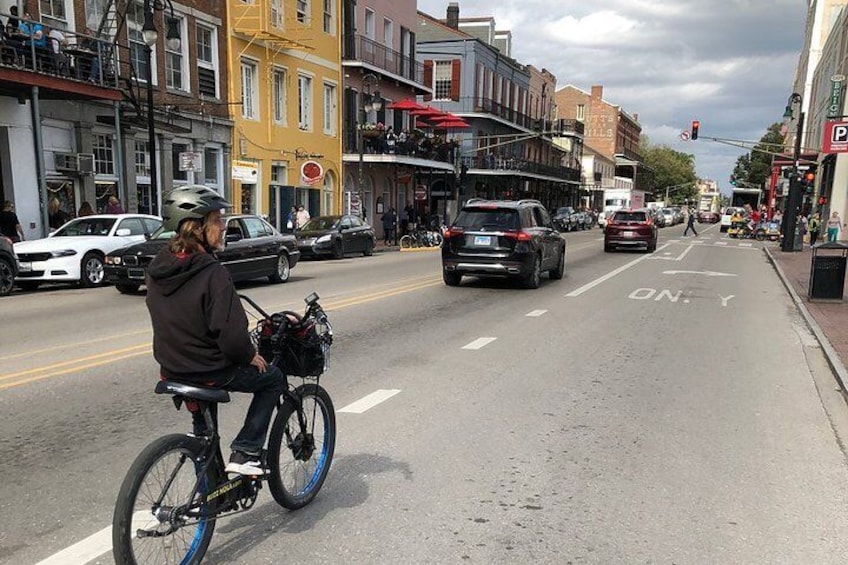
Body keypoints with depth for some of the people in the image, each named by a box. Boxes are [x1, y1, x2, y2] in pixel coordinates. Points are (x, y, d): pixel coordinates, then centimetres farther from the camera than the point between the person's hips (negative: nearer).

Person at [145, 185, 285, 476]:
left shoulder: (157, 268, -2)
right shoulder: (212, 273, -26)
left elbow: (172, 318, 10)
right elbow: (231, 335, -28)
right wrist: (251, 356, -8)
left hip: (172, 370, 8)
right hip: (210, 373, -7)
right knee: (274, 378, 15)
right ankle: (244, 453, 11)